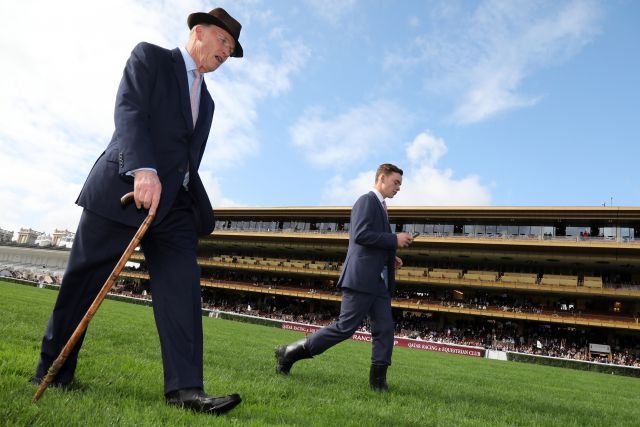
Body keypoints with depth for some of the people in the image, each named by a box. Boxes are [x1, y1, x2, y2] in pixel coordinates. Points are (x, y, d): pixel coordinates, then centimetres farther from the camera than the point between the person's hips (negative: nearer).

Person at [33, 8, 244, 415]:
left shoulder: (206, 101, 24)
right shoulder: (149, 57, 6)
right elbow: (129, 110, -11)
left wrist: (197, 211, 14)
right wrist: (143, 170, -25)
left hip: (174, 202, 6)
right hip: (123, 188, -5)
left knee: (182, 286, -8)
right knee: (83, 281, 3)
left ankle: (184, 387, -10)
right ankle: (52, 371, 22)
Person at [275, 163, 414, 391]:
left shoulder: (379, 206, 24)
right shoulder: (367, 200, -6)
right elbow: (360, 235, -20)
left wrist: (390, 258, 14)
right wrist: (394, 240, -15)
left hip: (379, 281, 10)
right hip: (362, 277, -10)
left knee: (384, 329, 2)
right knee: (345, 327, -6)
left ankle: (378, 379, 7)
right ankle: (289, 353, 4)